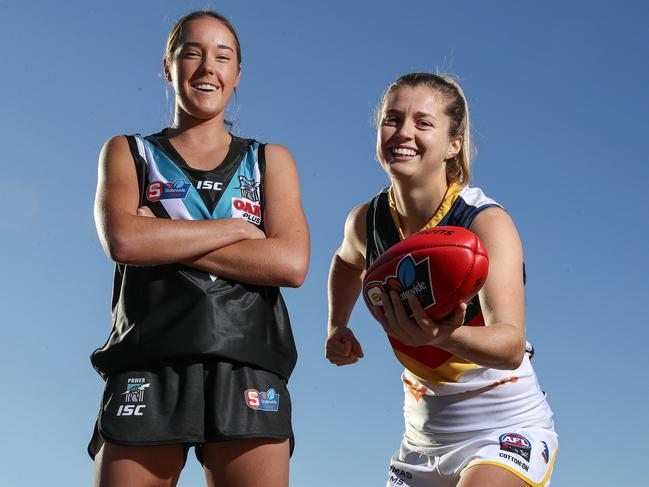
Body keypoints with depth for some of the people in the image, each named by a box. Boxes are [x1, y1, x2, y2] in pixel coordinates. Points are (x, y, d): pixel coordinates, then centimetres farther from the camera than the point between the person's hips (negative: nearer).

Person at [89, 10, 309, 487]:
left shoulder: (271, 161, 18)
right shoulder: (128, 152, 17)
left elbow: (292, 263, 0)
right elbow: (122, 239, -5)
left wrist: (164, 241, -3)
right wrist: (236, 228, -1)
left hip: (247, 374, 1)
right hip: (146, 372, 0)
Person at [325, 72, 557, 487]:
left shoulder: (488, 223, -20)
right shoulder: (366, 222, -4)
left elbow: (512, 346, -35)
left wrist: (444, 336, -52)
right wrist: (337, 326, 11)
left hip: (507, 429, -5)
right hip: (423, 435, 6)